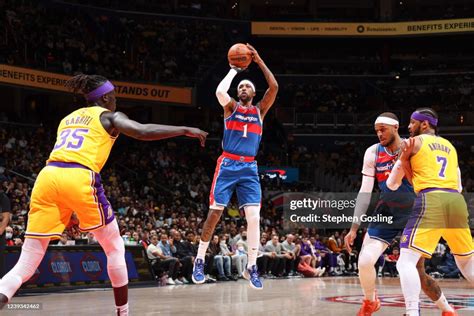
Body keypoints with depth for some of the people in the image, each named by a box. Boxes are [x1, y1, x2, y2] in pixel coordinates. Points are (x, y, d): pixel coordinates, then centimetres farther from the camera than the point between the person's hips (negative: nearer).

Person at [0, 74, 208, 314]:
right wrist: (185, 130, 5)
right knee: (115, 249, 17)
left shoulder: (68, 118, 32)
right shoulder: (109, 116, 15)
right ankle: (123, 312, 21)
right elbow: (142, 132, -3)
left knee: (26, 266, 2)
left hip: (47, 177, 5)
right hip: (79, 178, -5)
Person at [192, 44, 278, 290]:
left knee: (254, 217, -8)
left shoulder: (260, 110, 13)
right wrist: (234, 70, -2)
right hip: (227, 165, -2)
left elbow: (274, 87, -2)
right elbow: (220, 91, -15)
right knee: (214, 213, -3)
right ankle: (200, 261, 10)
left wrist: (259, 61, -2)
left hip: (249, 168, 2)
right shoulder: (231, 107, 8)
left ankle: (251, 267, 0)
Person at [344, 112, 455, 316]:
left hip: (413, 214, -2)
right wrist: (354, 227, -7)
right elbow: (365, 192, -3)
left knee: (418, 273, -1)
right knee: (365, 261, -15)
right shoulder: (373, 153, -4)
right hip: (386, 215, 2)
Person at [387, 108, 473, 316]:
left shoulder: (415, 142, 10)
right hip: (456, 201, 6)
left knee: (407, 260, -8)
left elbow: (393, 184, 11)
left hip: (430, 200, -6)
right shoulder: (450, 146, 26)